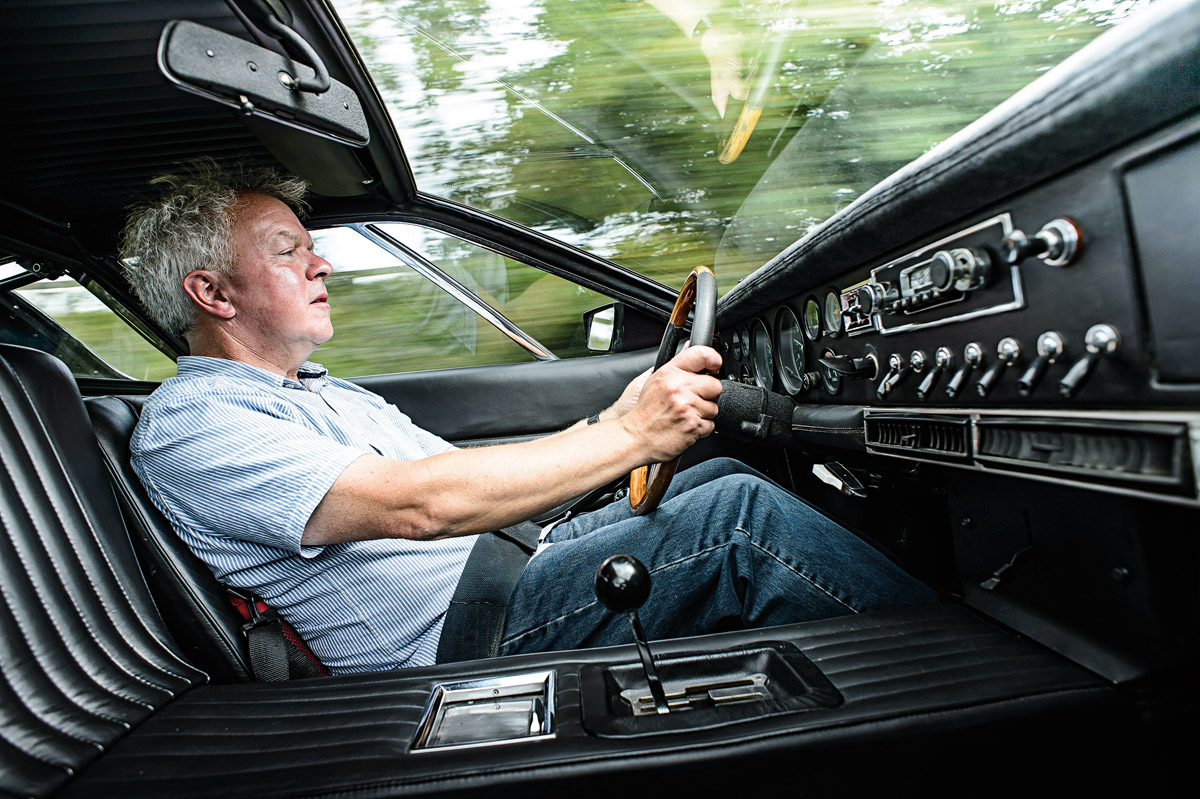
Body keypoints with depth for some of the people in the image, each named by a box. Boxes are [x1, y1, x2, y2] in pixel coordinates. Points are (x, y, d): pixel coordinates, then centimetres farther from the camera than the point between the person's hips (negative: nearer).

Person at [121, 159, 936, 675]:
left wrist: (620, 414, 2)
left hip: (505, 570, 9)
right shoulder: (189, 427, -9)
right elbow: (418, 505, -25)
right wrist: (630, 437, -25)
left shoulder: (326, 394, 20)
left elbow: (478, 480, 13)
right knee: (739, 515, -21)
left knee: (723, 477, 0)